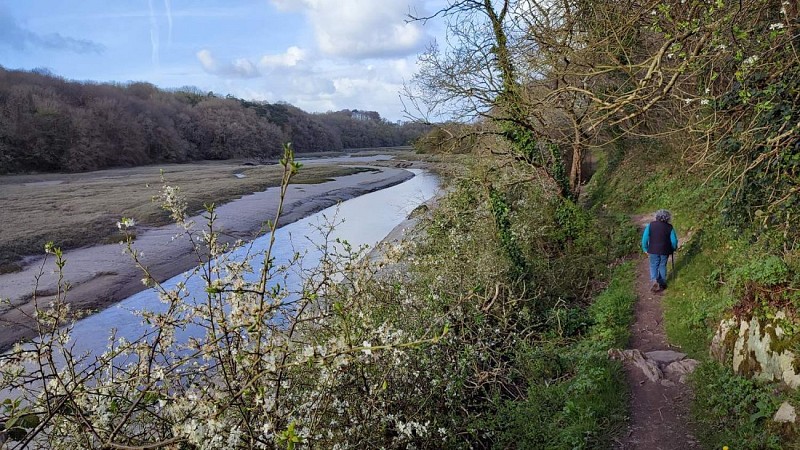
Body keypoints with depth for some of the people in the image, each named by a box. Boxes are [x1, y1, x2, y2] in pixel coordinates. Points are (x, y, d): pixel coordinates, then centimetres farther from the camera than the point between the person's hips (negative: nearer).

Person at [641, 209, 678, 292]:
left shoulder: (650, 225, -6)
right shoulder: (669, 227, -6)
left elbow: (645, 238, -5)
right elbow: (674, 240, -3)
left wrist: (645, 249, 7)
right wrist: (673, 249, 16)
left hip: (653, 250, 0)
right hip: (665, 251, 0)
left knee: (653, 266, 12)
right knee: (662, 266, 15)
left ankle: (654, 281, -10)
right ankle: (662, 284, 22)